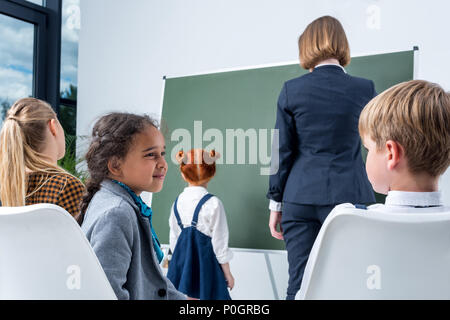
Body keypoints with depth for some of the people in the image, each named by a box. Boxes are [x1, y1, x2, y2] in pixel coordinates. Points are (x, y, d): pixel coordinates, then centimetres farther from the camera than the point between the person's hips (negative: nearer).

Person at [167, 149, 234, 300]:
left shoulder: (178, 201, 0)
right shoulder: (213, 204, -16)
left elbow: (174, 237, 9)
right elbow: (220, 242, -11)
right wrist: (227, 274, -1)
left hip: (182, 261, 5)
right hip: (205, 260, -5)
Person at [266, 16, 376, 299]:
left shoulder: (291, 89, -1)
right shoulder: (364, 89, 0)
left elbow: (282, 151, 0)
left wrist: (276, 202, 7)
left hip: (301, 197, 0)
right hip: (349, 196, 0)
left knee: (299, 284, 7)